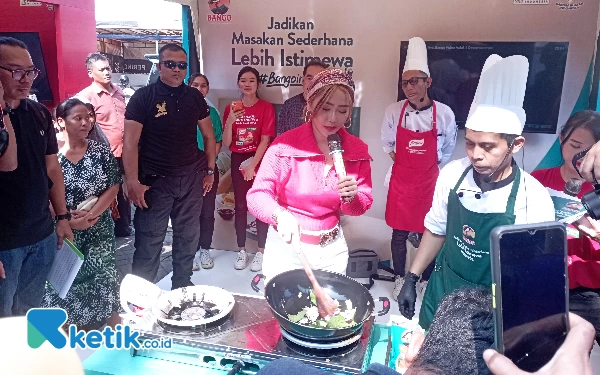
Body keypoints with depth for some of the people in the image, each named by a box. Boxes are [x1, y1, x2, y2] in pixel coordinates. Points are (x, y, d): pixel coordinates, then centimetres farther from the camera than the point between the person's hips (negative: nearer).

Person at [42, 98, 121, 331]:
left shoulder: (101, 151, 0)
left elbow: (113, 187, -2)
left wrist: (91, 215, -13)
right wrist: (67, 220, -16)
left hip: (99, 230, 1)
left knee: (103, 277, 1)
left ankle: (113, 327, 14)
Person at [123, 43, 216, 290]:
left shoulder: (194, 97, 7)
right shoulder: (143, 97, -5)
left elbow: (208, 135, 14)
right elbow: (130, 142, -10)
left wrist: (210, 170, 9)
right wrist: (133, 182, -17)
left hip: (191, 179, 4)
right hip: (155, 180, -4)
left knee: (188, 237, 13)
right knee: (149, 241, 1)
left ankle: (182, 285, 30)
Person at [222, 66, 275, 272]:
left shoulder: (266, 108, -4)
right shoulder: (231, 108, 5)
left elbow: (265, 141, -9)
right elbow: (226, 143, 1)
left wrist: (252, 165, -14)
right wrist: (230, 121, -14)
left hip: (260, 160, -3)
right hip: (238, 160, 3)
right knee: (240, 206, 8)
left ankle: (261, 252, 9)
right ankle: (241, 251, 18)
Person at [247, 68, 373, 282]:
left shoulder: (358, 150, -5)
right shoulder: (285, 144, -15)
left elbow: (362, 206, 2)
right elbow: (257, 195, -17)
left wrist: (352, 198, -20)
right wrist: (280, 215, -37)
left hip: (332, 251, 3)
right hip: (286, 247, -3)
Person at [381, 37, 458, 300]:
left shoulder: (444, 114, -10)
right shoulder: (394, 112, -7)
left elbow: (448, 149, 6)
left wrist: (431, 167, 6)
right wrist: (401, 162, 4)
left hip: (430, 182, -1)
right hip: (401, 180, 1)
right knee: (399, 232, 10)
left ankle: (426, 280, 30)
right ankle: (399, 277, 30)